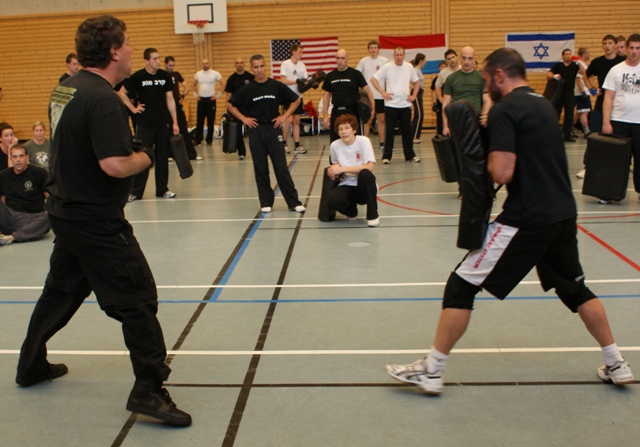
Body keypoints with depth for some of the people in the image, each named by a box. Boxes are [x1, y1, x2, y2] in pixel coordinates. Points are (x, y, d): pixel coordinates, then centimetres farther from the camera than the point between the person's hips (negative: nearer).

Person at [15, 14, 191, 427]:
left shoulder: (65, 89, 8)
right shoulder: (103, 99, -22)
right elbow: (115, 165, -30)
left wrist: (131, 148, 12)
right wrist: (146, 156, -11)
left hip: (64, 211, 10)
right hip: (97, 220, -10)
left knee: (61, 290, 24)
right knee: (138, 299, -3)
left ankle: (32, 365, 40)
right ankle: (149, 390, 1)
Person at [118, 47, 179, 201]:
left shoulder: (165, 76, 2)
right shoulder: (138, 76, -6)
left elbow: (170, 100, 6)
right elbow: (121, 93, 5)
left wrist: (175, 122, 4)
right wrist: (133, 108, -1)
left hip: (163, 123, 3)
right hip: (144, 124, -3)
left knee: (162, 157, 8)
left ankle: (162, 189, 18)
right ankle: (136, 191, 6)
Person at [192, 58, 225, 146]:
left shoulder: (215, 73, -5)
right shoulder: (198, 74, 6)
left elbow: (223, 84, -2)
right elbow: (194, 84, 20)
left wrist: (218, 95, -6)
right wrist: (195, 94, 10)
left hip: (211, 99, -3)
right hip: (201, 99, 3)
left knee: (211, 121, 2)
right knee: (199, 121, 4)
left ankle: (209, 140, 11)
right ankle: (198, 140, 10)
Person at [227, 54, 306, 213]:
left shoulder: (277, 86, -1)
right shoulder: (247, 89, 0)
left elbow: (296, 100, 9)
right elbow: (230, 105, 9)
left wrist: (285, 116, 0)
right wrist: (243, 118, -1)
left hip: (274, 130, -1)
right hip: (256, 131, 1)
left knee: (281, 168, -2)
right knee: (260, 169, 5)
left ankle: (294, 202, 2)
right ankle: (266, 202, 15)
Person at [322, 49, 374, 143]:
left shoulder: (355, 74, -1)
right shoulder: (330, 76, 9)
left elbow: (367, 91, -1)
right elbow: (326, 96, 13)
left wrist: (372, 109, -9)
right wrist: (325, 116, 7)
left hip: (352, 112, -3)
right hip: (336, 112, 3)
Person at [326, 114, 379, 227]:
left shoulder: (363, 141, -10)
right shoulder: (335, 145, 0)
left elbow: (370, 167, -21)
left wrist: (342, 169, -25)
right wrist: (334, 171, -5)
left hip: (365, 187, -2)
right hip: (347, 186, 2)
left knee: (365, 174, -37)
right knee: (333, 200, -31)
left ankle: (373, 215, -18)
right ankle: (351, 211, 8)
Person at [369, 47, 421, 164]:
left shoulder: (409, 67, 6)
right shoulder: (387, 67, -5)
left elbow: (416, 81, 19)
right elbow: (373, 79, -4)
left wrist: (414, 95, 7)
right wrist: (382, 92, -9)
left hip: (405, 105, 3)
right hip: (391, 105, -3)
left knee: (407, 131, 8)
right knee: (389, 131, 0)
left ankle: (410, 155, 17)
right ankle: (386, 156, 6)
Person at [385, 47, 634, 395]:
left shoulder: (504, 110, -11)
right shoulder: (543, 104, 16)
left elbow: (502, 173, -20)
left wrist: (486, 159, 0)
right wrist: (499, 152, 15)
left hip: (526, 219, -8)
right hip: (563, 215, 9)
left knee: (461, 287, -1)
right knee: (575, 289, 26)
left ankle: (431, 371, 3)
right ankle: (616, 365, 34)